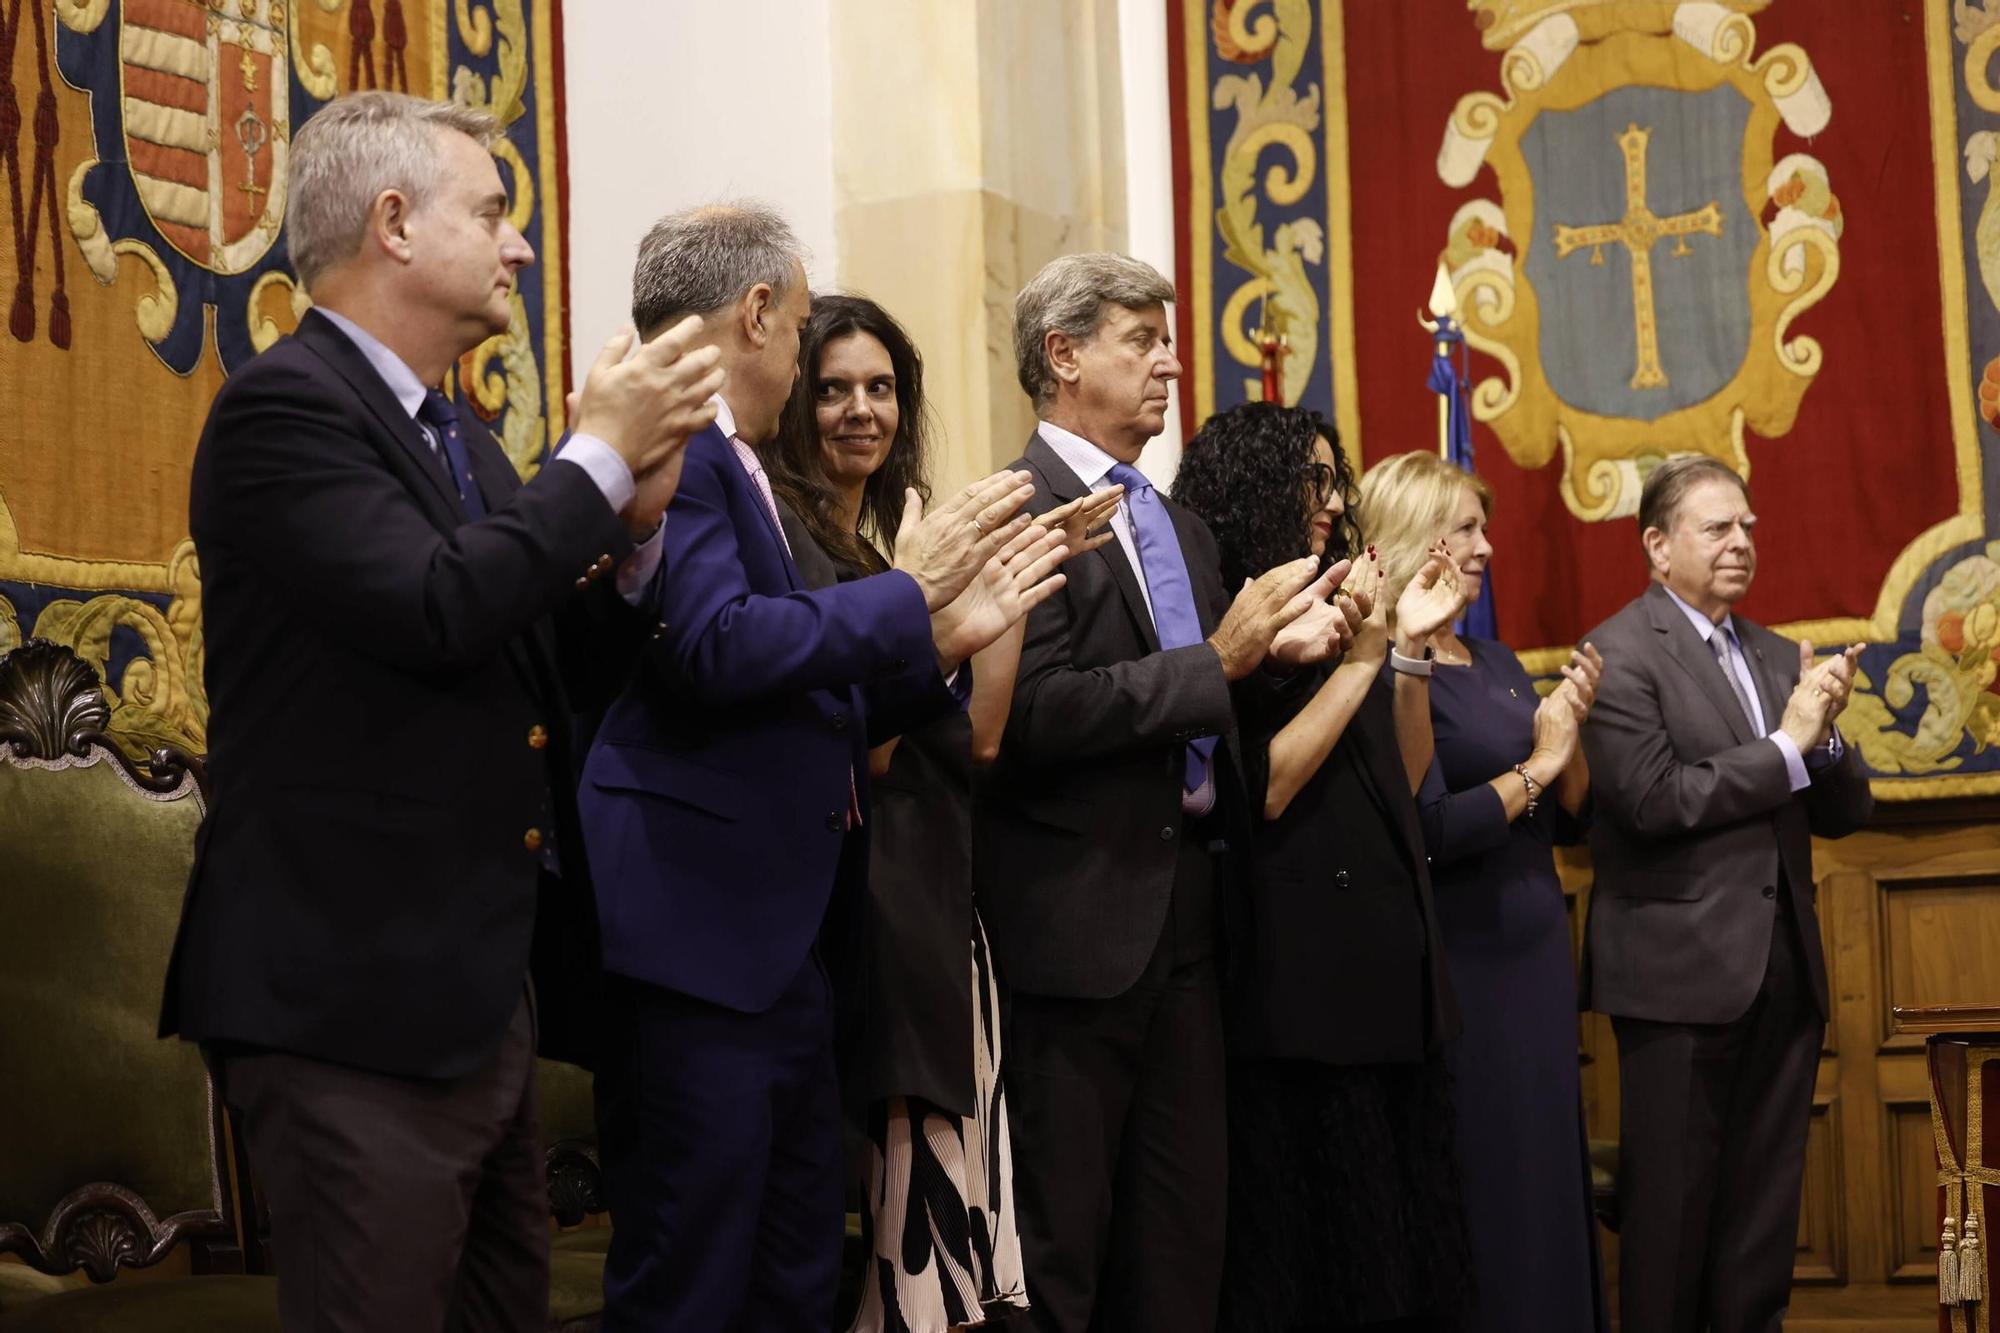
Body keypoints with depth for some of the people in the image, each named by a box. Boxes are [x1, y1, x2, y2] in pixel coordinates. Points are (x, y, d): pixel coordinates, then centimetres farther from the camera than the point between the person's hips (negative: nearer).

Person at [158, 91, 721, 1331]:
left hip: (483, 987, 9)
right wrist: (603, 450, -13)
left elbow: (549, 668, 19)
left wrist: (636, 524, 2)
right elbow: (439, 612, -24)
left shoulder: (456, 435, 16)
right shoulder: (285, 405, -11)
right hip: (359, 998, -9)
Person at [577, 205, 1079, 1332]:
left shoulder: (736, 462, 19)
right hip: (702, 938, -10)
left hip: (781, 940, 10)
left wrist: (945, 639, 12)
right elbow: (715, 646, -23)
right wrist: (908, 591, -12)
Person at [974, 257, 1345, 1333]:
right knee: (1059, 1245, 1)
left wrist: (1271, 647, 1)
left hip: (1184, 918, 8)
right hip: (1080, 922, -8)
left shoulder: (1182, 531, 17)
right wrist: (1217, 660, -19)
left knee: (1182, 1242, 12)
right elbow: (1033, 714, -22)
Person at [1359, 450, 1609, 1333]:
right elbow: (1430, 831, -22)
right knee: (1485, 1189, 0)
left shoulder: (1498, 663, 12)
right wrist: (1537, 763, -11)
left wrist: (1571, 731, -4)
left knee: (1547, 1182, 13)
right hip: (1459, 969, -8)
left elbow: (1571, 821, 14)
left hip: (1538, 960, 8)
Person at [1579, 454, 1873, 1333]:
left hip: (1785, 971, 6)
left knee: (1764, 1217, 11)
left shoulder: (1777, 658, 13)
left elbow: (1843, 813, 12)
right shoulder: (1621, 653, -7)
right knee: (1674, 1206, 3)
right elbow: (1653, 799, -19)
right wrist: (1787, 747, -13)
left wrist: (1823, 731, -8)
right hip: (1683, 971, -6)